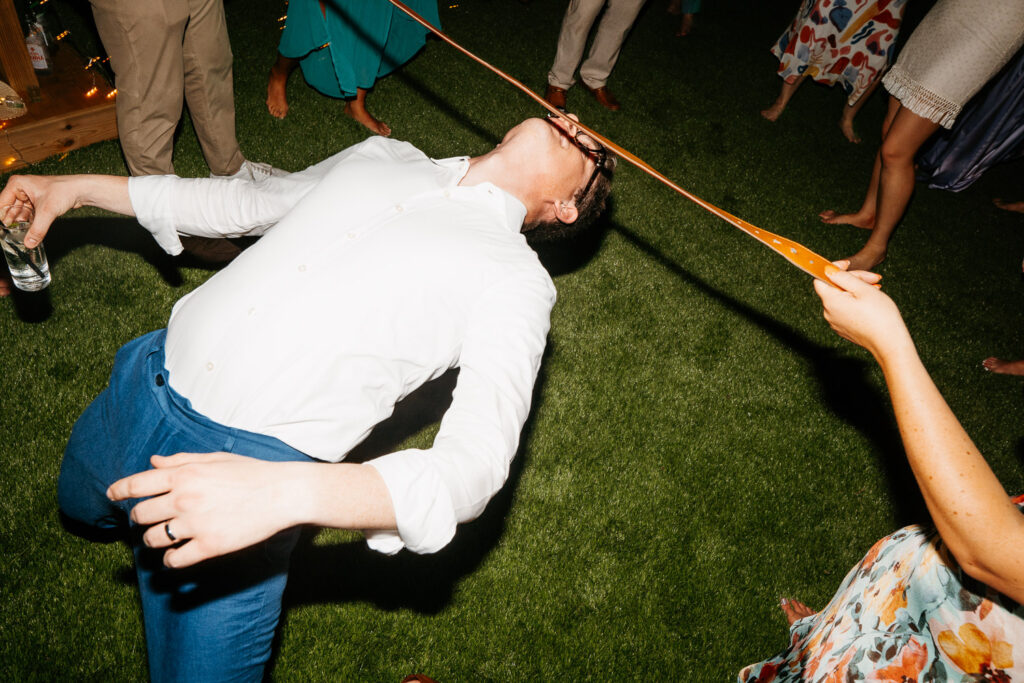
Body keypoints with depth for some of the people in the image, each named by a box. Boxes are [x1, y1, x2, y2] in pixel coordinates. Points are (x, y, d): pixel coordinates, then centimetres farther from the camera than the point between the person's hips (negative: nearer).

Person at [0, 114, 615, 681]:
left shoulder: (516, 278, -8)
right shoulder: (386, 157, 12)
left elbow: (474, 465, -21)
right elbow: (245, 202, 24)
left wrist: (287, 494, -36)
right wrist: (79, 187, 20)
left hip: (251, 463, -6)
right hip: (144, 376, 7)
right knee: (81, 507, 31)